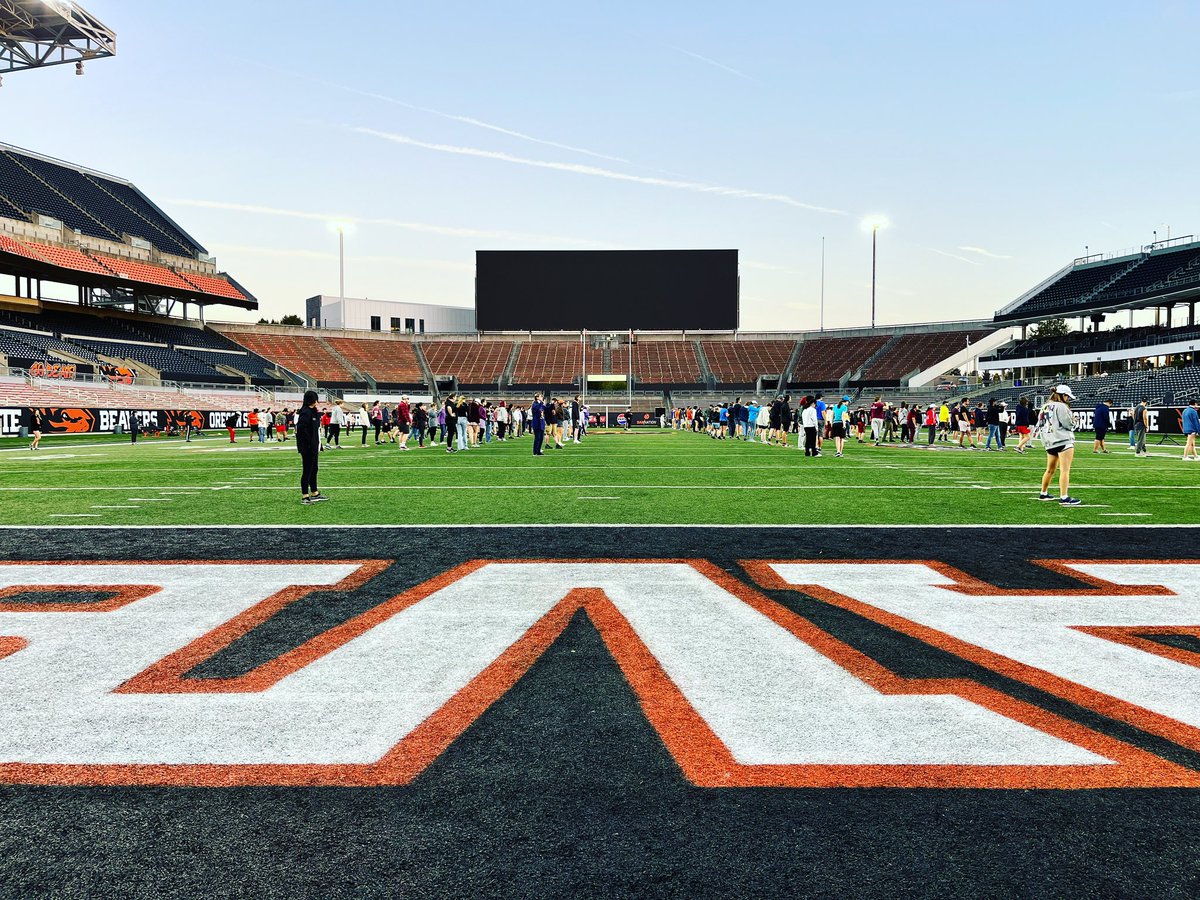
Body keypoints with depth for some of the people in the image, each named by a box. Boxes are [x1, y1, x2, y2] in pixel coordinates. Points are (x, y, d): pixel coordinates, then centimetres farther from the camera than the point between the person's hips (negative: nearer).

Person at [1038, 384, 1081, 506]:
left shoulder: (1045, 407, 14)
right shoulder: (1061, 407, -10)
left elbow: (1040, 425, 18)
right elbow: (1068, 424, -13)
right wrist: (1073, 420, 9)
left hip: (1050, 442, 9)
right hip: (1064, 441, -9)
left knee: (1050, 470, 20)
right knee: (1065, 470, -10)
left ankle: (1043, 494, 28)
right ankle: (1064, 497, -15)